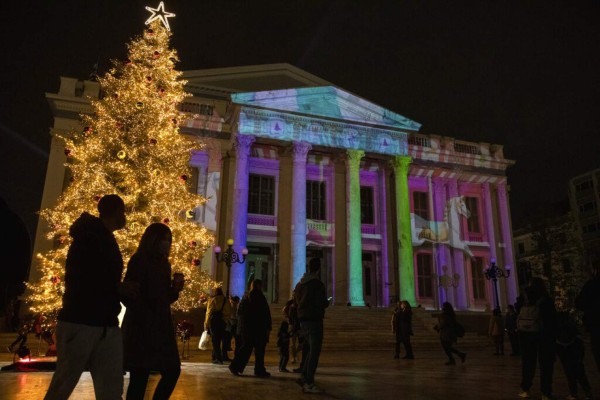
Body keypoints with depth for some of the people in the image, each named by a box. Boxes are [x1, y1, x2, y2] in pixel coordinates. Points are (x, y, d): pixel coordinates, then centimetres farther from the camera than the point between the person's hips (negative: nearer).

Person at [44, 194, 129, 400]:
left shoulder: (105, 240, 19)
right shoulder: (89, 236, -8)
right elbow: (77, 279, -17)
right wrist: (118, 287, -11)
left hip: (107, 325, 8)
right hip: (80, 321, -8)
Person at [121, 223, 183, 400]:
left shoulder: (163, 263, 13)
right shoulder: (139, 261, -10)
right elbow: (128, 295, -17)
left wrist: (175, 289, -2)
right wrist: (147, 319, -18)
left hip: (161, 328, 8)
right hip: (141, 329, -8)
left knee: (172, 371, 9)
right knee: (140, 377, -3)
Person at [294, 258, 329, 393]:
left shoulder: (301, 283, 11)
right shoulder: (317, 283, -15)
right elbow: (321, 303, -18)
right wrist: (327, 302, 6)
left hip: (303, 320, 9)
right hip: (314, 320, -8)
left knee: (311, 349, 20)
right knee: (314, 352, -3)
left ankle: (304, 376, 17)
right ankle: (308, 383, -1)